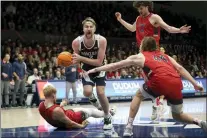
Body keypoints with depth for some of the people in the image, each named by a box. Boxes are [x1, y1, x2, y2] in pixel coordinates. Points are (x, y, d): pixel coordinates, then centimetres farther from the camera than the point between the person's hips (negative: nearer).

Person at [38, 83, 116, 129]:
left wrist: (60, 106, 16)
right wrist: (81, 126, -14)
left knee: (82, 109, 28)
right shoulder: (57, 110, -43)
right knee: (90, 111, 16)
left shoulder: (41, 106, -19)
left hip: (59, 123, 7)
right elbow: (69, 124, -29)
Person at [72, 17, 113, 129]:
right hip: (86, 70, 1)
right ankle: (93, 99, 18)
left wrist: (81, 58, -38)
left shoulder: (101, 40, -28)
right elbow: (76, 60, -8)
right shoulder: (76, 42, -24)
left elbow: (99, 62, -28)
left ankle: (108, 118, 10)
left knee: (101, 93, -14)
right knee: (87, 92, -21)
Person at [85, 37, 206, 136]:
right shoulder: (165, 56, 32)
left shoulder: (140, 57, 21)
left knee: (139, 95, 24)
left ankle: (129, 127, 14)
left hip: (160, 82, -4)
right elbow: (180, 68, 19)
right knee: (177, 115, 25)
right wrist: (195, 84, 18)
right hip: (176, 84, 4)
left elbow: (116, 65, 24)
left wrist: (95, 70, 30)